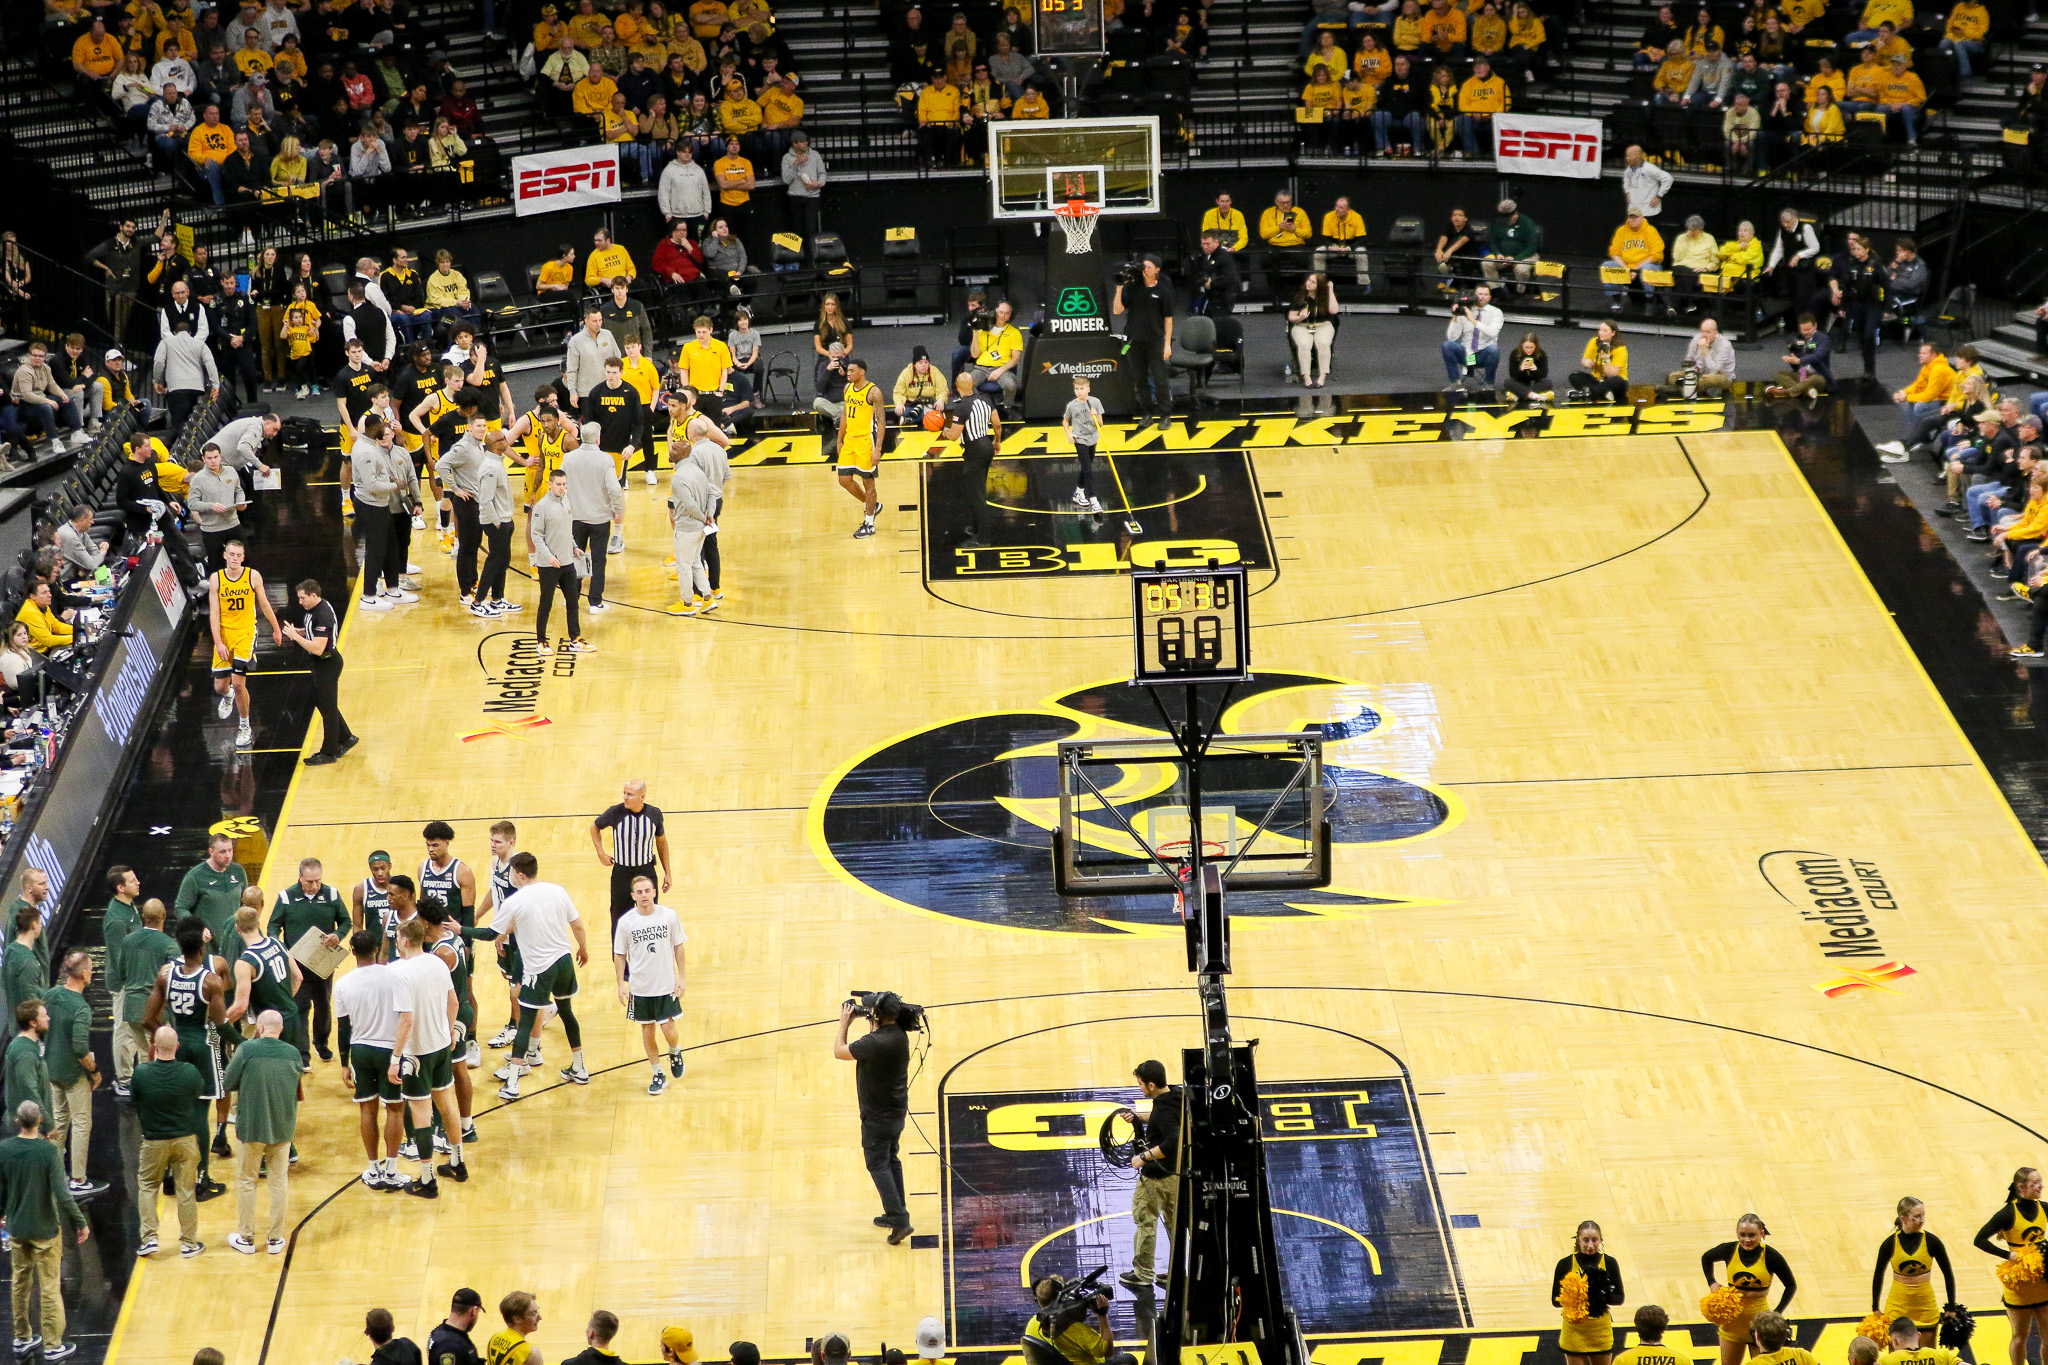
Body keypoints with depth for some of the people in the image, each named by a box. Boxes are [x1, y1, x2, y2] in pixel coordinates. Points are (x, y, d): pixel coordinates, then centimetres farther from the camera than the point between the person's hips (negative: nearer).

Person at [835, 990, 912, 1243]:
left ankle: (899, 1220, -8)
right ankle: (895, 1213, 31)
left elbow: (839, 1051, -17)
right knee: (891, 1160, 22)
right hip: (897, 1111, 8)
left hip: (877, 1116, -8)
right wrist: (872, 1022, 6)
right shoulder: (900, 1035, -4)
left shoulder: (875, 1043, -30)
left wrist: (844, 1024, -4)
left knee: (878, 1165, -1)